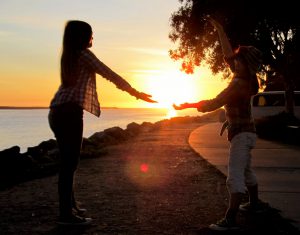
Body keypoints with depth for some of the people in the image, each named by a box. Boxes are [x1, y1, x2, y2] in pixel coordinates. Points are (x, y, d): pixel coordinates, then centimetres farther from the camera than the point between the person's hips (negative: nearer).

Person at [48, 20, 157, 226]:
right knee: (70, 162, -7)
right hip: (69, 112, -9)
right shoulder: (84, 54, -4)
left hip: (58, 111, 9)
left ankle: (70, 206, 25)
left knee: (68, 161, 15)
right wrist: (136, 93, -1)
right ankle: (66, 215, -4)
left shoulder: (69, 57, 20)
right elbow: (110, 75, -6)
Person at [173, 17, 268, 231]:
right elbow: (227, 53, 13)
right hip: (244, 131, 10)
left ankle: (231, 219, -21)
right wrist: (219, 29, 14)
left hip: (241, 133, -10)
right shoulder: (243, 76, 4)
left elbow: (213, 104, -25)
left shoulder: (239, 84, -22)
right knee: (245, 170, 25)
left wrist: (187, 105, -18)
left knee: (235, 175, -17)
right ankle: (255, 203, 40)